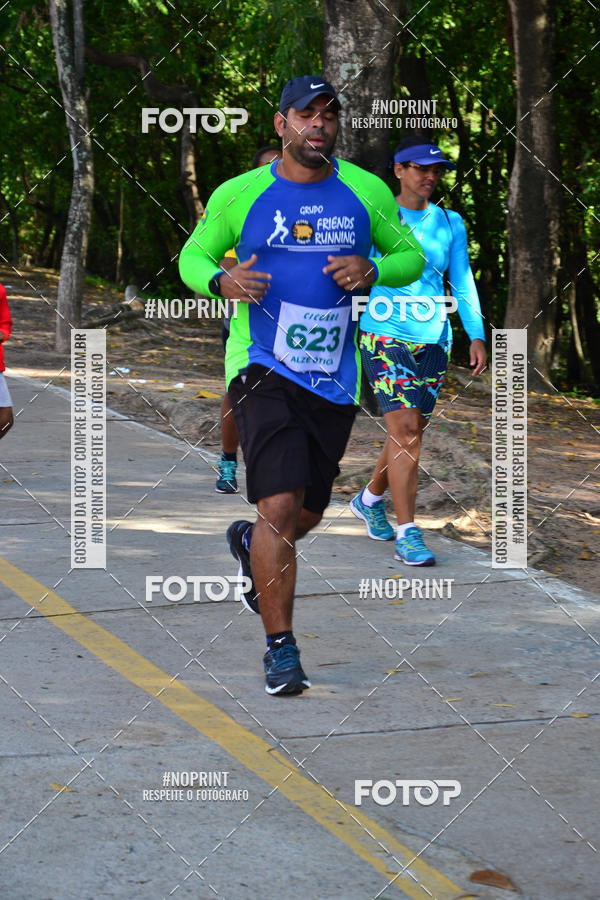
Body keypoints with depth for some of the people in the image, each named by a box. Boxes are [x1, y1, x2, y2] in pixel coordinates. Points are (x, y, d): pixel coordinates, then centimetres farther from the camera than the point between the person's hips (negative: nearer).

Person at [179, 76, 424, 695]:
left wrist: (373, 269, -10)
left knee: (308, 513, 15)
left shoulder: (366, 191, 5)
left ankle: (249, 544, 50)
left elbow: (412, 257, 13)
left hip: (335, 379, 3)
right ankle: (280, 648, -7)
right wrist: (222, 281, -13)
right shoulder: (239, 194, 0)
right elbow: (192, 256, 10)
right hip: (263, 370, -3)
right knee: (280, 506, -16)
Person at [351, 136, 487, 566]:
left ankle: (370, 499, 37)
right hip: (385, 337, -5)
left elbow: (463, 281, 11)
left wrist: (477, 336, 2)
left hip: (434, 340, 5)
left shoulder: (450, 223, 9)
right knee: (405, 431, -15)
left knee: (411, 432, 11)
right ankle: (407, 534, -12)